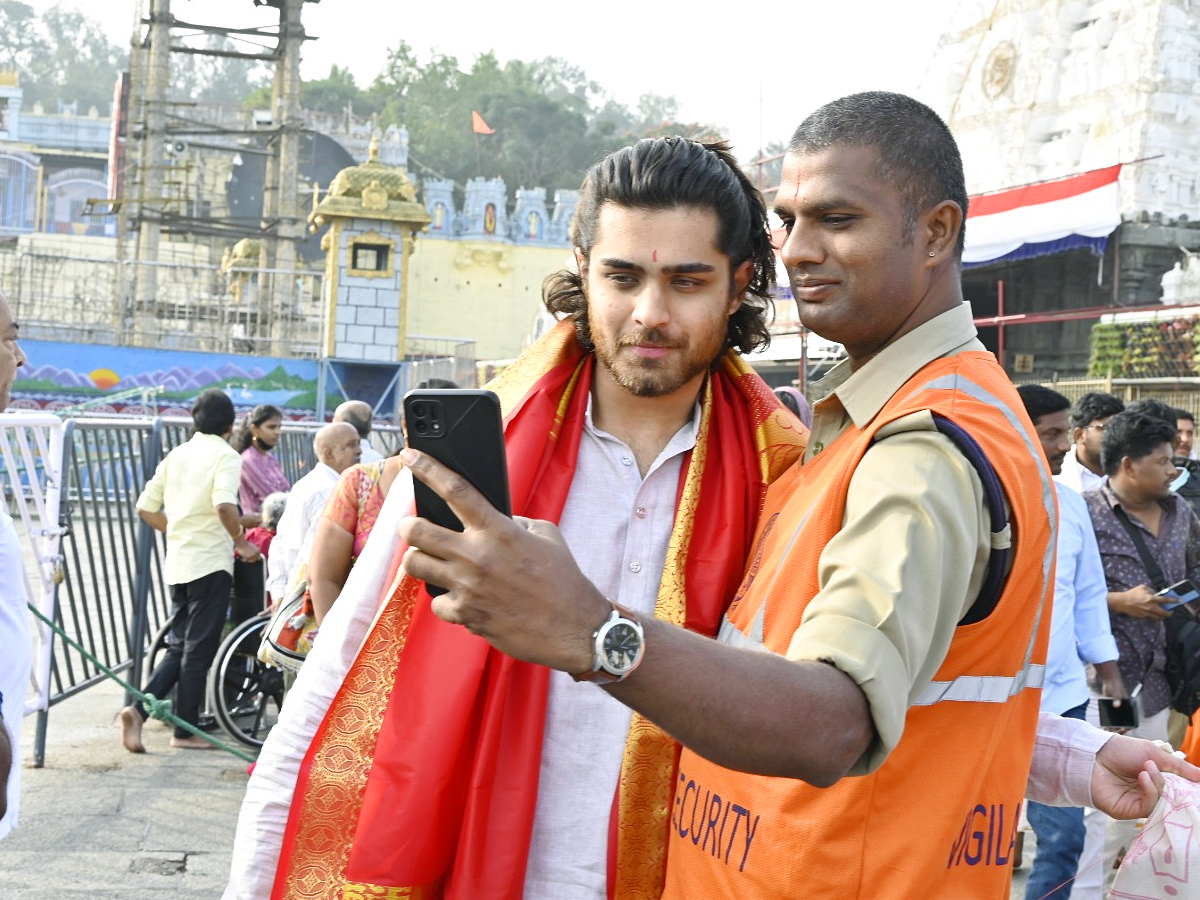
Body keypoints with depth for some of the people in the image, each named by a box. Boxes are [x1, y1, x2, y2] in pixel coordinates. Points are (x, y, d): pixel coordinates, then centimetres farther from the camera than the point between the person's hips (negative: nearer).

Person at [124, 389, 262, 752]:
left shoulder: (177, 454, 12)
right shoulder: (225, 455, -7)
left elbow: (146, 507, 11)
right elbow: (224, 504, -25)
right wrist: (242, 542, -12)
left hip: (178, 562, 6)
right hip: (211, 562, -6)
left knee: (179, 647, 15)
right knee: (199, 650, 1)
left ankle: (139, 709, 0)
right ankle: (186, 730, 7)